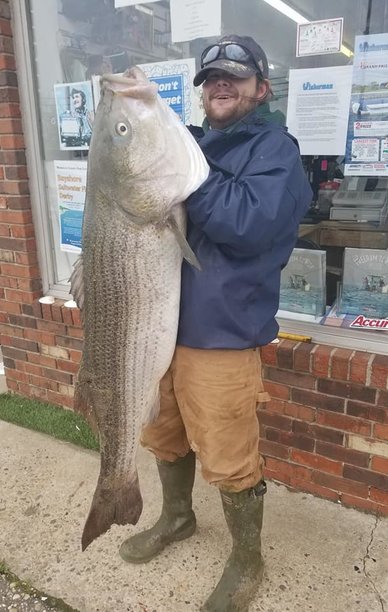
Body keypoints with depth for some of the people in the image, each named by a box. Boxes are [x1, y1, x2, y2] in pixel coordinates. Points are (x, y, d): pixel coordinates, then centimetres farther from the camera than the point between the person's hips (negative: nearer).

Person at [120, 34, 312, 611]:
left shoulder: (275, 149, -5)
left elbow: (249, 222, -24)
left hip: (220, 334, -7)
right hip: (163, 322, 7)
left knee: (230, 462, 4)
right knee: (165, 435, 22)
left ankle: (247, 562, 32)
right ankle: (177, 516, 49)